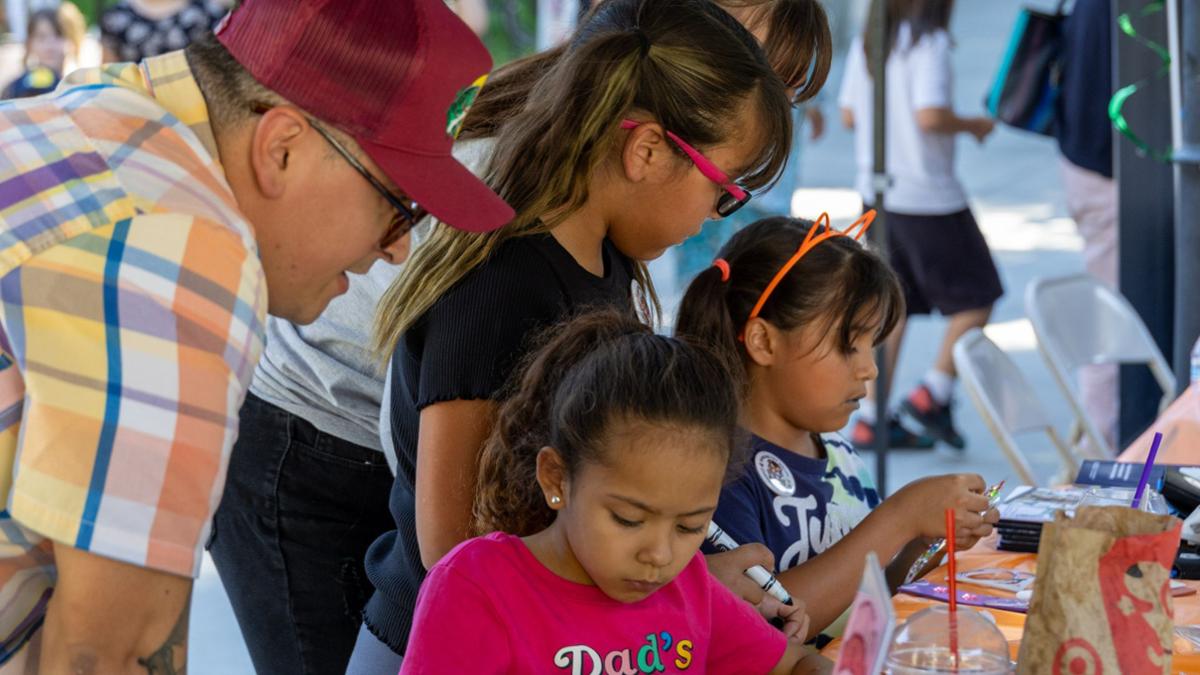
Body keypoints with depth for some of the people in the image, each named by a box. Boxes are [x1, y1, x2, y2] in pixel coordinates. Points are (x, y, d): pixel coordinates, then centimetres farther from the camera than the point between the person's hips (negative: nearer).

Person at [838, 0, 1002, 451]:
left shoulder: (867, 41, 7)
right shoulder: (930, 42, -15)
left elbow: (849, 116, 12)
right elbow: (930, 116, -26)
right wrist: (971, 126, -9)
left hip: (877, 190, 7)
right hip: (927, 195, -7)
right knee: (978, 297, 8)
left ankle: (870, 419, 10)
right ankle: (932, 395, 1)